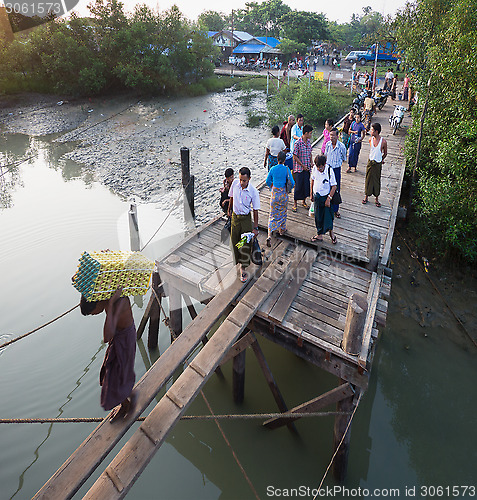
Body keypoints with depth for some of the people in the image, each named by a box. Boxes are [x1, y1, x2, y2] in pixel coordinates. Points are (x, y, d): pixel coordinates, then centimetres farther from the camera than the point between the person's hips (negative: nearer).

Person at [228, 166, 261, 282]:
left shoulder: (253, 192, -19)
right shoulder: (235, 183, -10)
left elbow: (255, 210, -12)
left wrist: (255, 228, -11)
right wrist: (229, 209, 21)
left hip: (246, 218, -4)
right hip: (235, 216, 4)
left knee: (245, 243, -1)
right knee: (235, 241, 13)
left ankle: (243, 268, 11)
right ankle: (238, 260, 38)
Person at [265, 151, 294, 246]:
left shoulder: (273, 169, -4)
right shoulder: (286, 169, -11)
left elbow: (268, 181, 6)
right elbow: (292, 183, -10)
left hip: (274, 193, 2)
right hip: (283, 193, -1)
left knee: (273, 215, 5)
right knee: (283, 212, 21)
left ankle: (269, 236, -9)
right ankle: (282, 229, 39)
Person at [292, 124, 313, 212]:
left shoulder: (309, 141, 6)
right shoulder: (298, 143, -15)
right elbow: (295, 156, -13)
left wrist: (311, 163, 3)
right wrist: (303, 165, -14)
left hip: (307, 168, 6)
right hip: (299, 168, -6)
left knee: (307, 184, 10)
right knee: (298, 185, -1)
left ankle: (304, 201, 26)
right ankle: (295, 203, 13)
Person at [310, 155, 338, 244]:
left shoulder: (329, 171, -18)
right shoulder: (314, 169, -5)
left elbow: (334, 186, -14)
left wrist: (329, 198, -18)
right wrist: (311, 193, 12)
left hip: (325, 197, -4)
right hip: (316, 196, 4)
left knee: (327, 216, 2)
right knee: (318, 217, 12)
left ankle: (331, 233, 27)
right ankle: (319, 235, 26)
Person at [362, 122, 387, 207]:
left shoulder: (383, 141, -13)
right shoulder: (370, 139, -3)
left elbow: (385, 153, 2)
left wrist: (381, 160, 14)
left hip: (378, 164, -3)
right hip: (370, 162, 3)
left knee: (377, 181, 5)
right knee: (368, 179, 8)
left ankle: (377, 199, 16)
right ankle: (366, 196, 21)